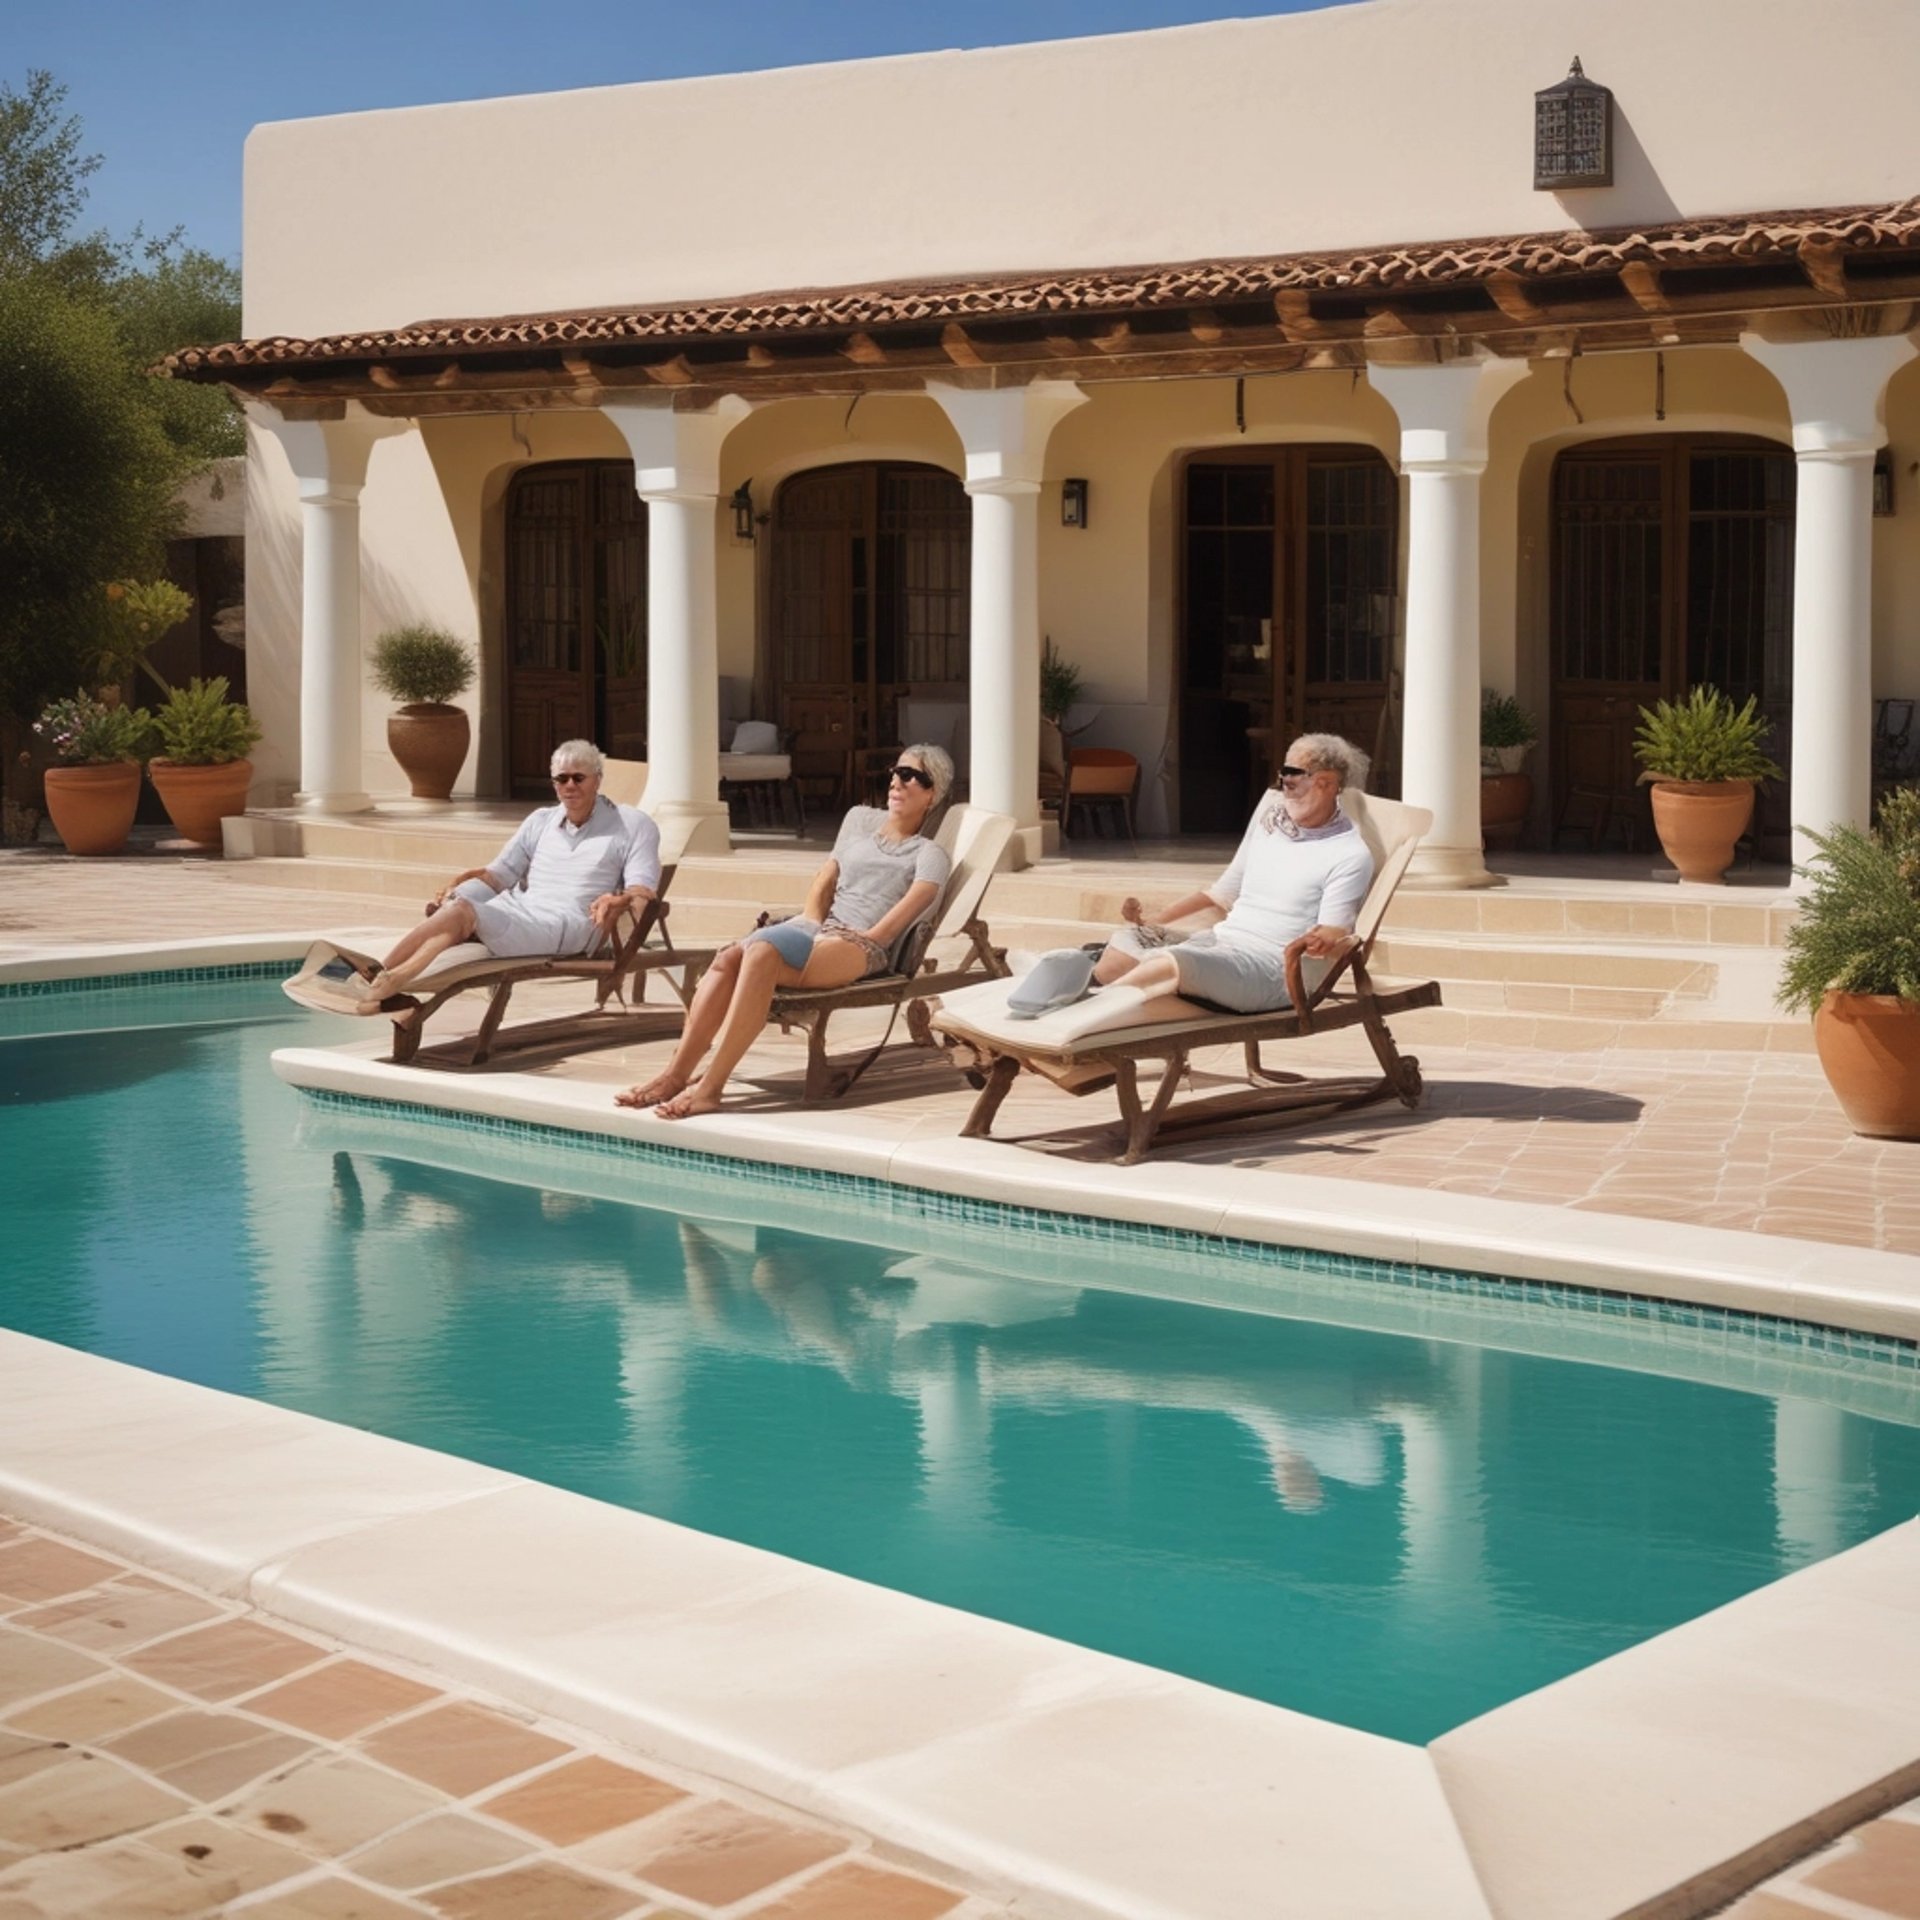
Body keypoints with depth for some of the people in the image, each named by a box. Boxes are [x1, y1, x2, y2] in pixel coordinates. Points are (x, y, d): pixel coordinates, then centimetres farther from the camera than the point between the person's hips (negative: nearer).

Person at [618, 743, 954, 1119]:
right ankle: (676, 1073, -30)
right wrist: (811, 924, 3)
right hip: (818, 928, 6)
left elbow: (899, 919, -7)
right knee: (728, 957, -26)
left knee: (762, 952, -35)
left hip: (862, 947, -6)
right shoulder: (861, 819, 25)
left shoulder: (928, 855, 8)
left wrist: (855, 940, -15)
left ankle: (710, 1086, -39)